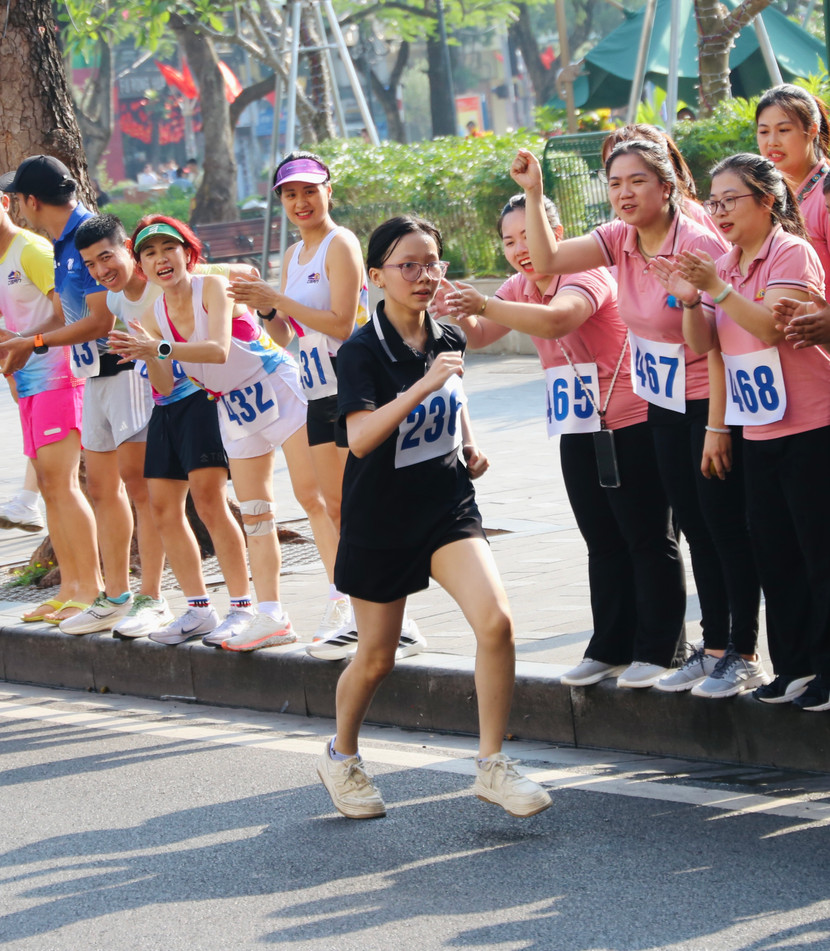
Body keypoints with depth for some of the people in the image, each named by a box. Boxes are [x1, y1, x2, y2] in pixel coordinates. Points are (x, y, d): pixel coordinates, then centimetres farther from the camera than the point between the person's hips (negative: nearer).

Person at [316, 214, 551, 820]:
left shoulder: (448, 340, 2)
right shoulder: (363, 353, -15)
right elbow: (360, 436, -31)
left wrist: (469, 446, 9)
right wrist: (423, 386, -39)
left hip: (448, 504, 3)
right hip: (380, 518, -3)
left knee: (496, 620, -19)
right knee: (377, 657, 8)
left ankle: (492, 766, -9)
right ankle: (342, 757, 37)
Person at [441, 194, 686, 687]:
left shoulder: (587, 275, -19)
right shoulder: (521, 287, 9)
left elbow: (556, 320, -38)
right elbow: (478, 336, 1)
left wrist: (485, 304, -45)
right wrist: (460, 310, -21)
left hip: (630, 425, -9)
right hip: (578, 432, 9)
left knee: (649, 539, -1)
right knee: (604, 543, 13)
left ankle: (658, 650, 5)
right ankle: (612, 649, 20)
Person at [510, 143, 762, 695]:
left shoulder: (699, 246, -21)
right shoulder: (620, 240, 1)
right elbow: (547, 260, -6)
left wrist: (717, 426, -20)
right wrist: (533, 192, -16)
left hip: (710, 401, -8)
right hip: (664, 404, 8)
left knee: (726, 525, -3)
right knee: (694, 526, 12)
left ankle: (743, 650, 5)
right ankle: (713, 646, 19)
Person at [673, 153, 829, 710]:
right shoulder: (725, 266, 11)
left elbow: (771, 326, -22)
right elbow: (703, 344, 8)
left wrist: (716, 287, -27)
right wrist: (691, 300, -8)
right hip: (759, 432, 8)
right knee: (773, 549, 10)